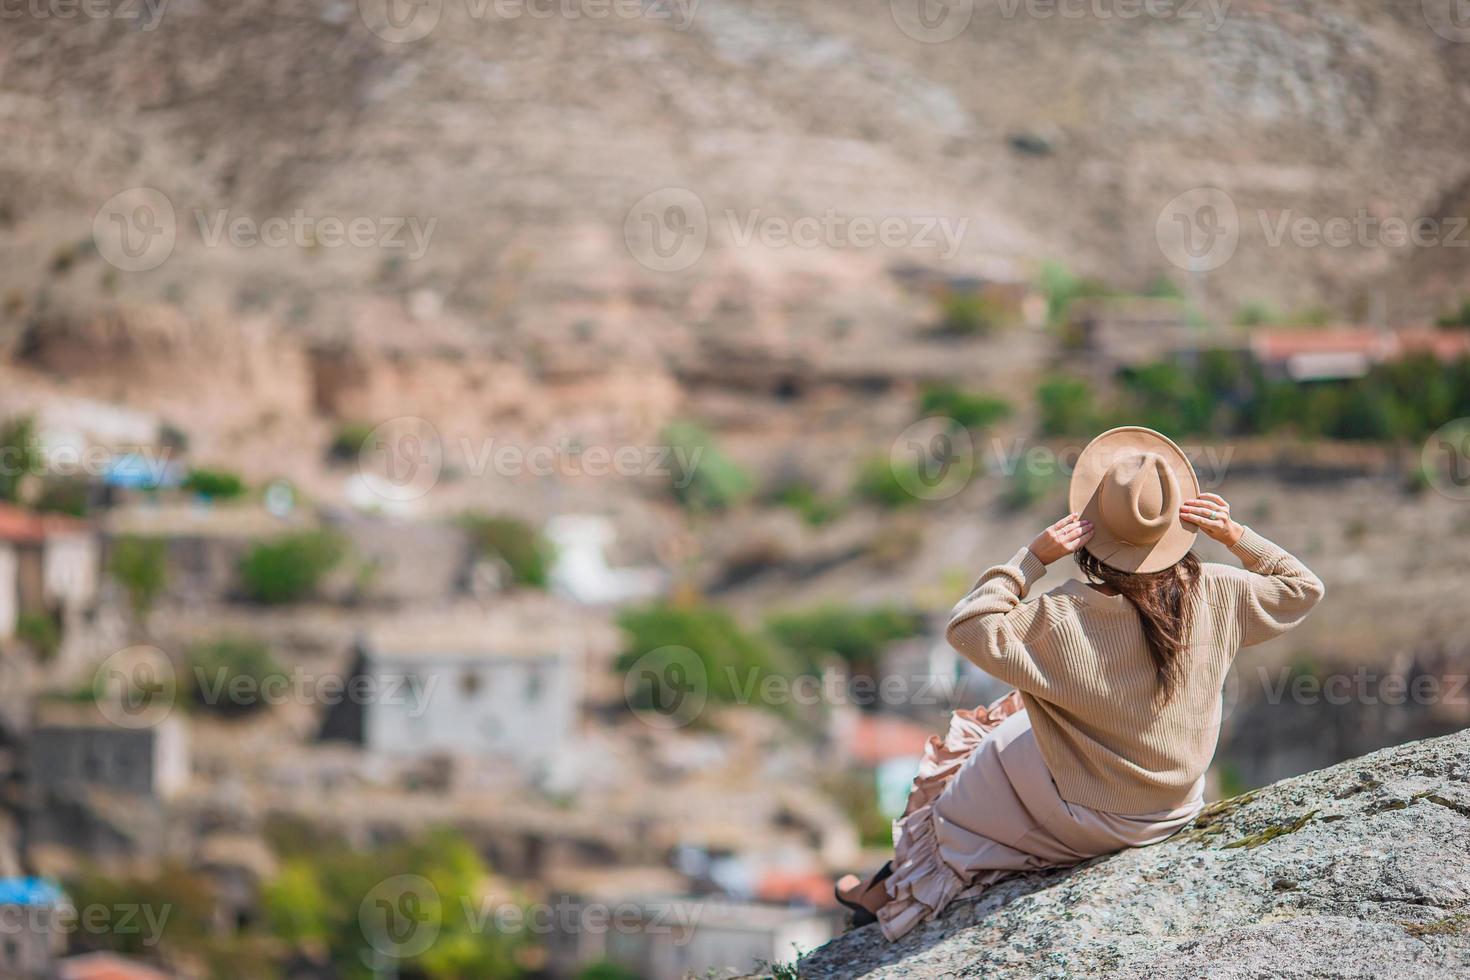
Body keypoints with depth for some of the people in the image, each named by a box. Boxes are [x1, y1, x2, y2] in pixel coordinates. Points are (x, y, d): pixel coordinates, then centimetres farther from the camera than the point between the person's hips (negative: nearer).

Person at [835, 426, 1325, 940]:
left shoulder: (1064, 620, -30)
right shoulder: (1211, 594, -17)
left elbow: (969, 627, -25)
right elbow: (1301, 589, -1)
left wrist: (1032, 557, -26)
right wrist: (1234, 535, -10)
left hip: (1096, 819, -5)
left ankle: (897, 893, 44)